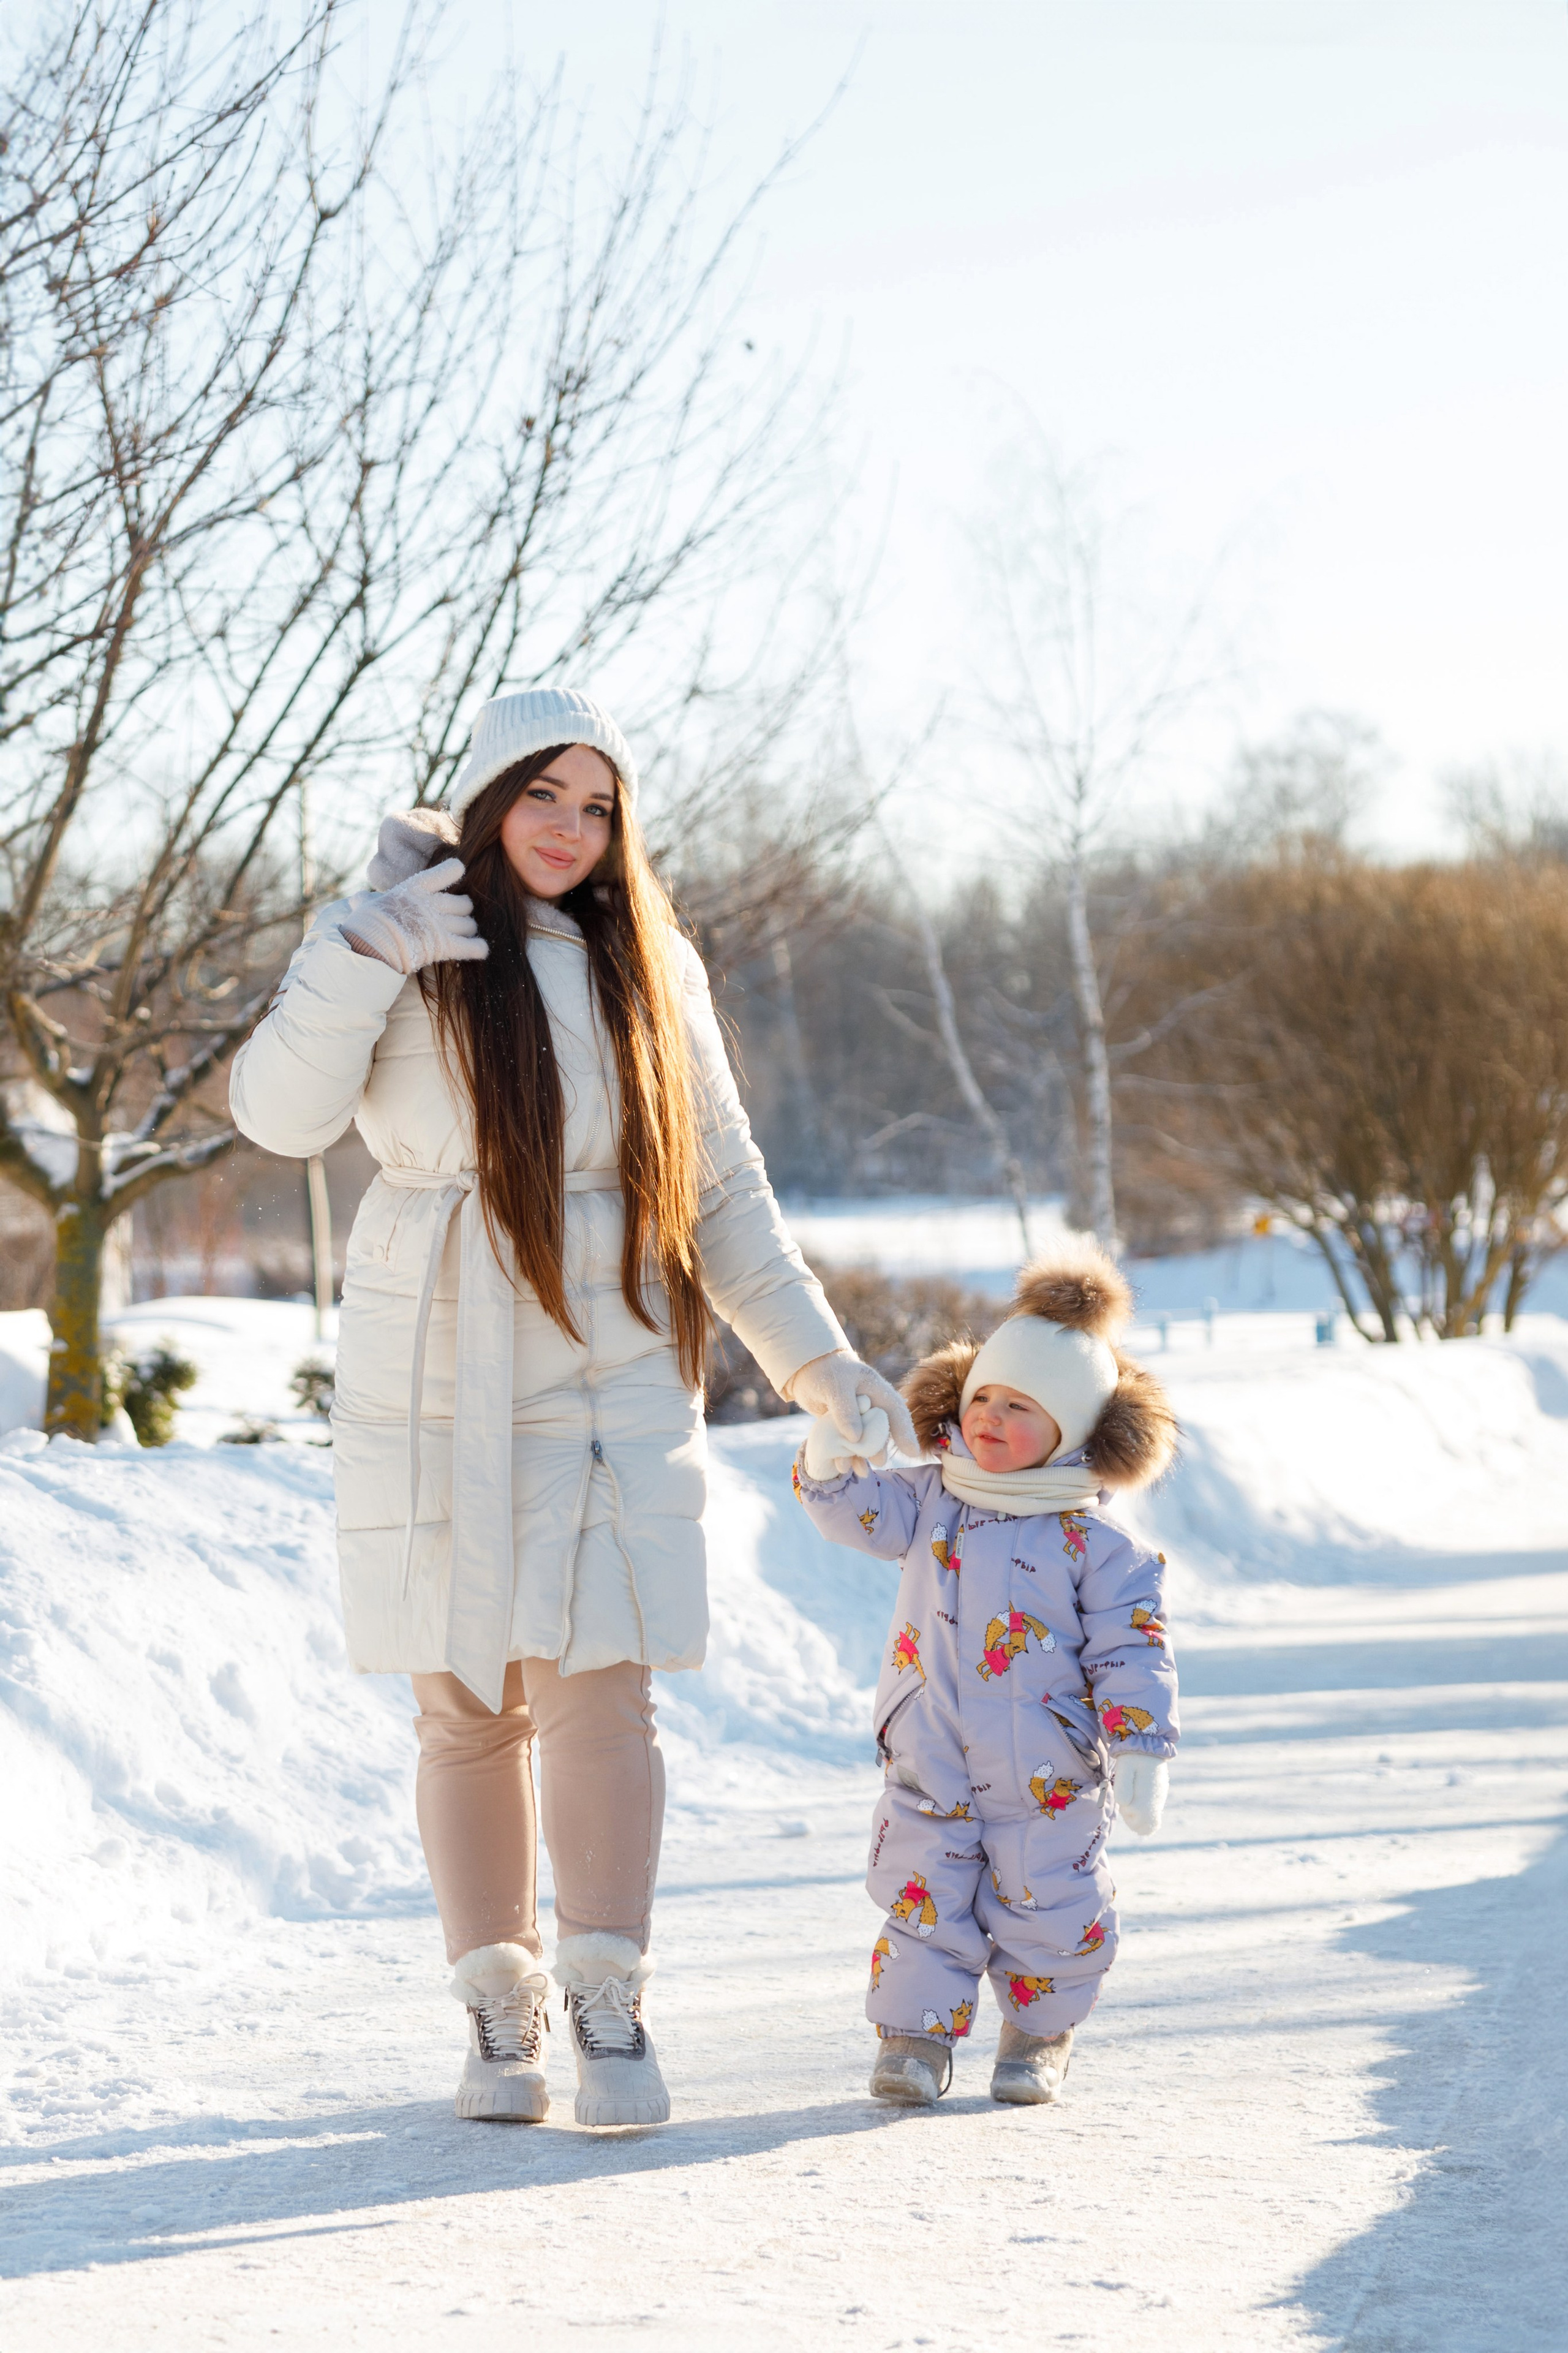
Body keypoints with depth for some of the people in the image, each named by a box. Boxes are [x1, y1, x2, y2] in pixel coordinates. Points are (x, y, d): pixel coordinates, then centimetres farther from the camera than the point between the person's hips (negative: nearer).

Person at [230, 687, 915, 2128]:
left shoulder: (648, 971, 8)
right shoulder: (401, 945, 2)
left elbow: (722, 1188, 12)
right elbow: (281, 1116, -11)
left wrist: (816, 1359, 7)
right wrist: (363, 962, -24)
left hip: (610, 1377, 1)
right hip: (435, 1384, -1)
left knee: (598, 1686, -10)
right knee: (467, 1705, 3)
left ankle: (610, 2010, -4)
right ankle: (499, 2011, 12)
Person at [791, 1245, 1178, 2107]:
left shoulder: (1093, 1543, -6)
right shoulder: (928, 1502, 6)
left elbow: (1129, 1651, -6)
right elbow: (855, 1508, 1)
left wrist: (1139, 1751, -12)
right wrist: (835, 1456, -21)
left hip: (1046, 1784, -2)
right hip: (929, 1775, 2)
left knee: (1047, 1915, 7)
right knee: (924, 1906, 3)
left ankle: (1039, 2039, 26)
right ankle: (915, 2036, 12)